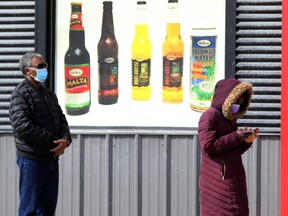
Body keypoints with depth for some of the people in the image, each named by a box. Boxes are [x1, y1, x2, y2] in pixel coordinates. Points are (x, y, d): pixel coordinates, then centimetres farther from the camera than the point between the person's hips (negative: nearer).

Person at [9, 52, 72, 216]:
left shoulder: (49, 94, 18)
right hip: (32, 159, -8)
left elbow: (61, 120, 16)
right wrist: (54, 141, -16)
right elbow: (23, 127, -19)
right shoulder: (20, 94, -9)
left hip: (52, 158, 8)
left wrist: (65, 139, -7)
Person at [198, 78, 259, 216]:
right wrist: (236, 137, -13)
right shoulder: (209, 116, -7)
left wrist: (247, 141, 2)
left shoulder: (229, 119, 19)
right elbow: (208, 145, -19)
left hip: (233, 181, 9)